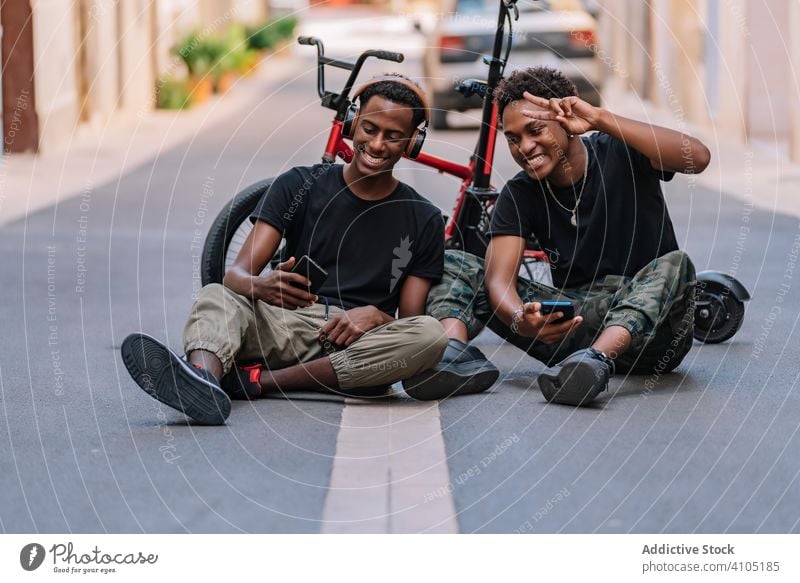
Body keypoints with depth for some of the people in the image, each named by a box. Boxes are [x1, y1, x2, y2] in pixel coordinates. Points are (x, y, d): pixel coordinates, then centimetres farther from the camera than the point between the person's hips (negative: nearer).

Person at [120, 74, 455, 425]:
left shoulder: (423, 221, 10)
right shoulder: (299, 187, 8)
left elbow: (411, 320, 6)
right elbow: (237, 274, -3)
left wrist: (374, 316, -18)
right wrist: (262, 287, -28)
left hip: (355, 350, 0)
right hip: (289, 327, 0)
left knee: (431, 335, -32)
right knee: (215, 297, -28)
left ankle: (261, 380, -33)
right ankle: (202, 381, -66)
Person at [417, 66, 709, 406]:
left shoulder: (620, 155, -5)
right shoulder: (519, 196, 3)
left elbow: (697, 158, -26)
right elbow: (500, 277, -11)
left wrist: (601, 120, -29)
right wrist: (520, 320, -36)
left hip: (647, 334, -3)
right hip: (576, 323, 3)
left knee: (674, 264, -35)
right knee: (453, 265, -6)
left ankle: (597, 358, -58)